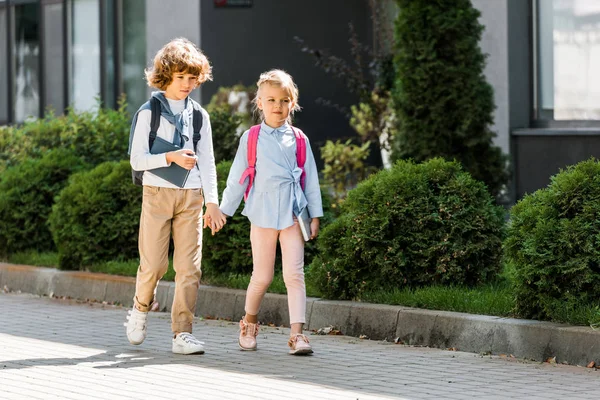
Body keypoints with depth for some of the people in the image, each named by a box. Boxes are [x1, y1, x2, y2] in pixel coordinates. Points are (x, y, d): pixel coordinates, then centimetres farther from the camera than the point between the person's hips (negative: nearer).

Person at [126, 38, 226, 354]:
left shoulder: (199, 115, 10)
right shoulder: (148, 112, -1)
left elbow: (206, 162, 11)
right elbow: (137, 159, -4)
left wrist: (212, 203, 3)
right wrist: (170, 158, -18)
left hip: (191, 197, 3)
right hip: (158, 194, -3)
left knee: (189, 266, -3)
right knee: (154, 263, -4)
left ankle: (182, 333, 0)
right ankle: (141, 309, 26)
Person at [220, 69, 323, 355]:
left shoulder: (299, 140, 7)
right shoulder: (251, 138, 5)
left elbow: (310, 179, 10)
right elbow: (237, 178, 10)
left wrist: (315, 215, 7)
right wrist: (224, 210, 11)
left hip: (293, 216, 0)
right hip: (262, 215, 0)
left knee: (294, 274, -8)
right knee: (262, 277, 5)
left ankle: (297, 334, -12)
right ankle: (249, 324, 29)